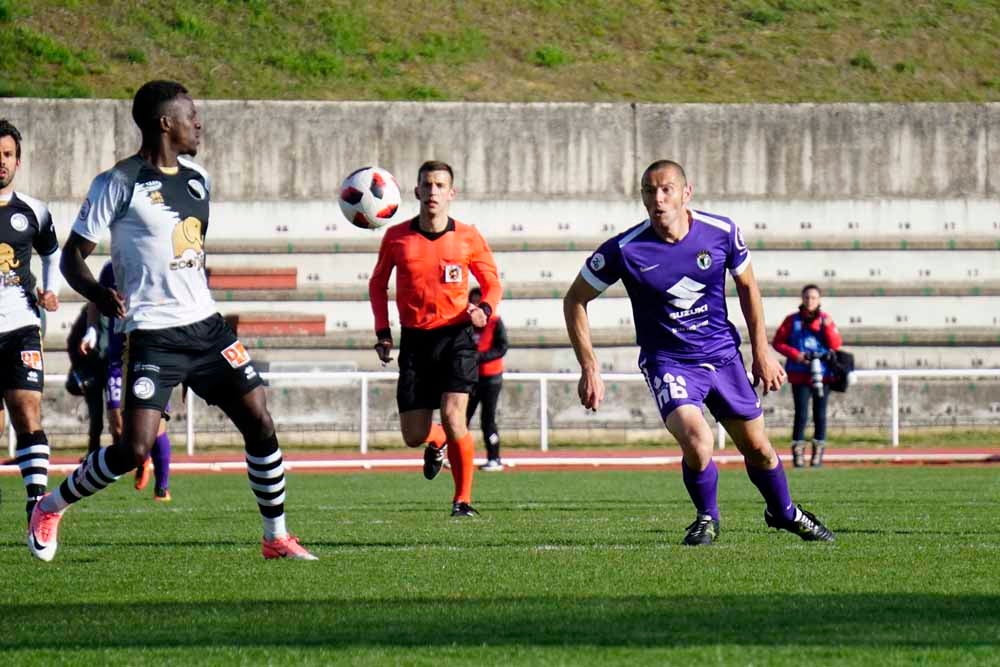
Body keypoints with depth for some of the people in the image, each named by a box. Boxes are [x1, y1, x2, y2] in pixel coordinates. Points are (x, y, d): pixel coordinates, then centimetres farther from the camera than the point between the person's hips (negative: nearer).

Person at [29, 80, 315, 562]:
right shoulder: (120, 183, -9)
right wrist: (98, 294, -26)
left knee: (260, 425, 0)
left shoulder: (196, 179, 11)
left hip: (205, 324, 7)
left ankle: (276, 537, 12)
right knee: (134, 449, -13)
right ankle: (51, 508, 9)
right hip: (152, 335, -6)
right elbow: (73, 255, -8)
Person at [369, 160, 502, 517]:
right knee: (413, 435, 0)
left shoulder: (469, 238, -3)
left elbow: (492, 283, 8)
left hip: (455, 336, -2)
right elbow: (378, 284, 14)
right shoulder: (396, 237, 0)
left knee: (453, 416, -20)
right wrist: (382, 332, 5)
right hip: (414, 340, 2)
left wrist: (484, 309, -14)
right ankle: (437, 441, 39)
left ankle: (463, 498, -3)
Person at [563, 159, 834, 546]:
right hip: (668, 362, -3)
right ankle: (707, 518, 4)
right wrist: (589, 369, -9)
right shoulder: (625, 250, -18)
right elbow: (575, 300, -5)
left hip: (723, 354, 3)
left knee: (757, 448, 10)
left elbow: (747, 285, 8)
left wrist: (762, 352, 7)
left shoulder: (722, 232, -11)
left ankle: (784, 513, 41)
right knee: (697, 442, -26)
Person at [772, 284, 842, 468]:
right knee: (801, 414, -10)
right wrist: (794, 354, -10)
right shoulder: (792, 320, 4)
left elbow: (836, 345, 2)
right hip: (799, 375, -2)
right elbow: (777, 342, 4)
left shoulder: (825, 319, 8)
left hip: (822, 375, 2)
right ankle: (798, 452, -5)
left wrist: (828, 327, -14)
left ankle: (818, 452, 12)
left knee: (820, 415, 3)